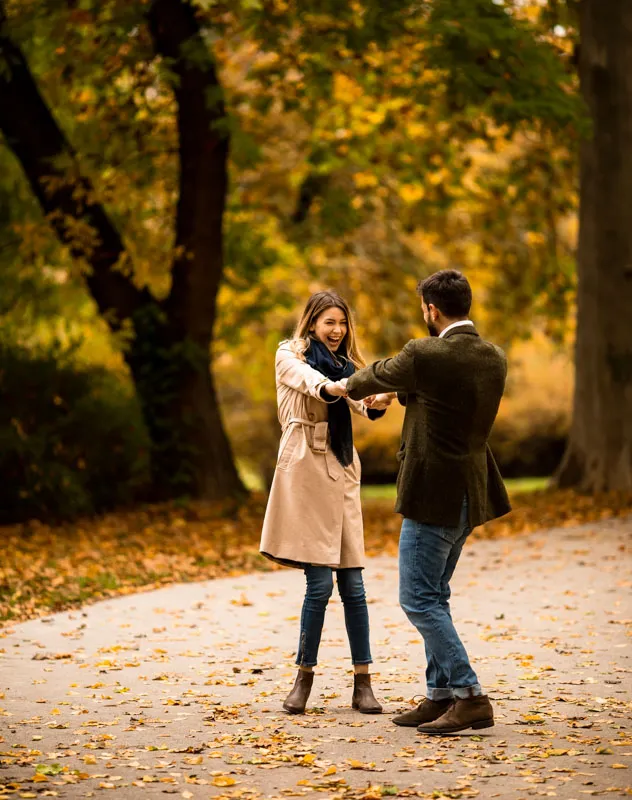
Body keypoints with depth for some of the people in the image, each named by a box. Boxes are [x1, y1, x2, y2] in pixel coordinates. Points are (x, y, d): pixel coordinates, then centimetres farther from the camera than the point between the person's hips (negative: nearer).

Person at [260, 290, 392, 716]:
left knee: (353, 584, 2)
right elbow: (311, 382, -22)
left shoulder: (345, 363, 16)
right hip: (306, 469, -5)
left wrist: (377, 403, -27)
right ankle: (304, 677, 4)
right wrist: (334, 387, -44)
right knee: (320, 583, -9)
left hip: (342, 472, 5)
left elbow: (360, 403, -4)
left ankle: (363, 683, 4)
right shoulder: (290, 356, 2)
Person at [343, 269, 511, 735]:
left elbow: (375, 377, 2)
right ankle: (440, 696, 20)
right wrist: (391, 395, 35)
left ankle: (469, 696, -8)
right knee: (434, 595, 17)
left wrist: (348, 387, 25)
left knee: (420, 600, -3)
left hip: (433, 495, -8)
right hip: (470, 494, 8)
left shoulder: (425, 355, -17)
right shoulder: (494, 358, 5)